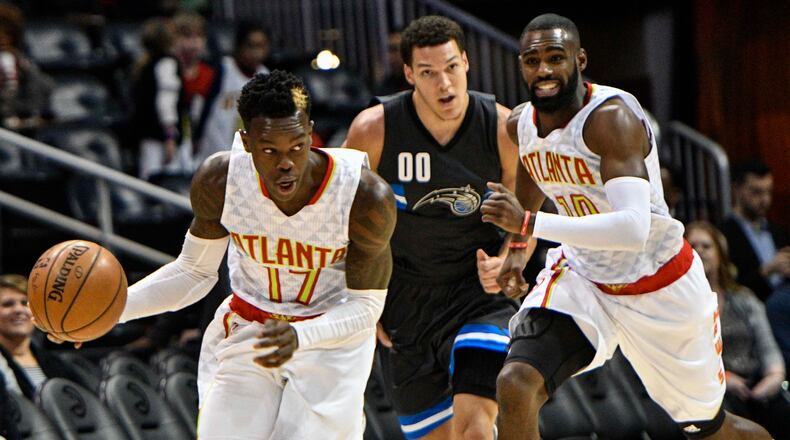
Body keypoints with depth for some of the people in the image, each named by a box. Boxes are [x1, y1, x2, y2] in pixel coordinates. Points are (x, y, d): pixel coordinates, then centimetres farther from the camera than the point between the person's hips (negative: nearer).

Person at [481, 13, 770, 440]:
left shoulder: (612, 116, -29)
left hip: (660, 288, -5)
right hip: (582, 277, 5)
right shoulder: (520, 124, -6)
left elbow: (634, 229, -41)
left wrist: (530, 224, -43)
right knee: (514, 386, -22)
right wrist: (517, 246, 22)